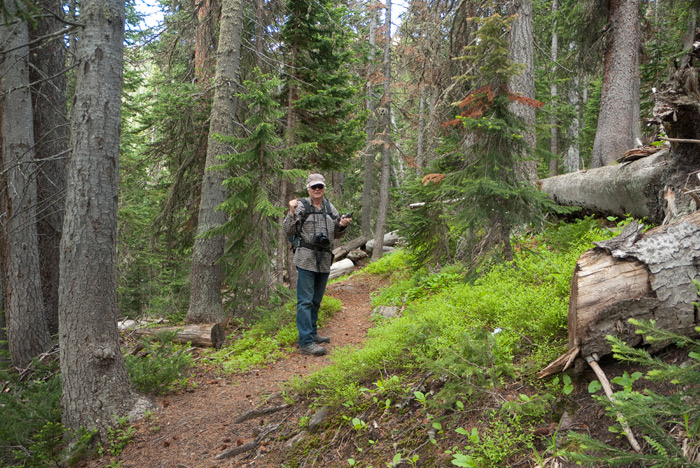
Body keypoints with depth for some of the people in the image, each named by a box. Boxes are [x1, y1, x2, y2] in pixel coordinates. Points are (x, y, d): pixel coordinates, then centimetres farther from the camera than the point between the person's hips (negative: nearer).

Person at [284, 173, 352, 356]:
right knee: (305, 301, -7)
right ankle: (306, 342, -7)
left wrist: (342, 225, -1)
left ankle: (312, 332, 30)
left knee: (316, 300, 16)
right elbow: (288, 231, -7)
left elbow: (337, 235, 19)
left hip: (324, 259, 6)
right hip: (306, 259, -6)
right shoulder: (301, 207, -4)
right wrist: (291, 212, -18)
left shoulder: (330, 209, 11)